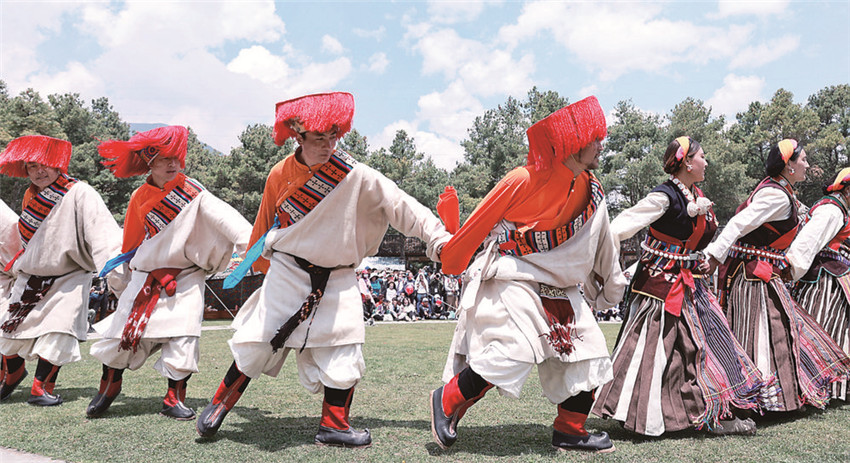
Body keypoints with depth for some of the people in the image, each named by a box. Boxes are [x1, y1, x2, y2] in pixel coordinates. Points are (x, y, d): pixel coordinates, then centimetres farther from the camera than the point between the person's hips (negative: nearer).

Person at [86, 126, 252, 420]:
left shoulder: (190, 189, -8)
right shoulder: (140, 199, 2)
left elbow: (219, 214, -22)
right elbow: (131, 243, 17)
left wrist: (249, 240, -36)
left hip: (187, 277, -2)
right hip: (148, 275, 3)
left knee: (184, 335, -12)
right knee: (125, 329, 6)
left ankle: (174, 399, 7)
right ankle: (108, 388, 32)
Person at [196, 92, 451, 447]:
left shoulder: (354, 176, -11)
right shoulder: (280, 175, -2)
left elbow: (398, 204, -13)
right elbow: (265, 223, 13)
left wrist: (437, 237, -19)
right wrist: (258, 258, 22)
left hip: (336, 281, 0)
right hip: (287, 274, 1)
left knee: (342, 356, -3)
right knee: (257, 344, 3)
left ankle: (334, 425, 15)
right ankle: (221, 404, 26)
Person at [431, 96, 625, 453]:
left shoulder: (592, 192, 5)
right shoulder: (526, 180, -17)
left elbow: (602, 243, 20)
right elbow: (479, 223, -7)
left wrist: (611, 287, 28)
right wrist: (451, 263, 2)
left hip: (560, 288, 8)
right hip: (512, 279, -7)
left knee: (589, 355, 3)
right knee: (513, 349, -22)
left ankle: (569, 431, 19)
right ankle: (447, 401, -1)